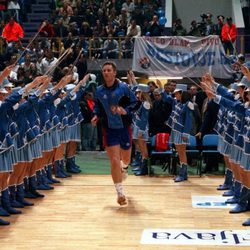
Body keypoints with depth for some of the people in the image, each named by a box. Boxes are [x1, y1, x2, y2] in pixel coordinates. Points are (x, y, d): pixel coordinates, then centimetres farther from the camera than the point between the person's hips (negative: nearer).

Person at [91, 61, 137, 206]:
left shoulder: (123, 88, -8)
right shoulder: (99, 91, 1)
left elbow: (135, 103, -5)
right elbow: (97, 107, 16)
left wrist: (125, 110, -21)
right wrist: (96, 116, -3)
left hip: (124, 127, 0)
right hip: (109, 129, 1)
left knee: (126, 158, 16)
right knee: (114, 161, -8)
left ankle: (124, 167, 57)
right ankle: (120, 192, -2)